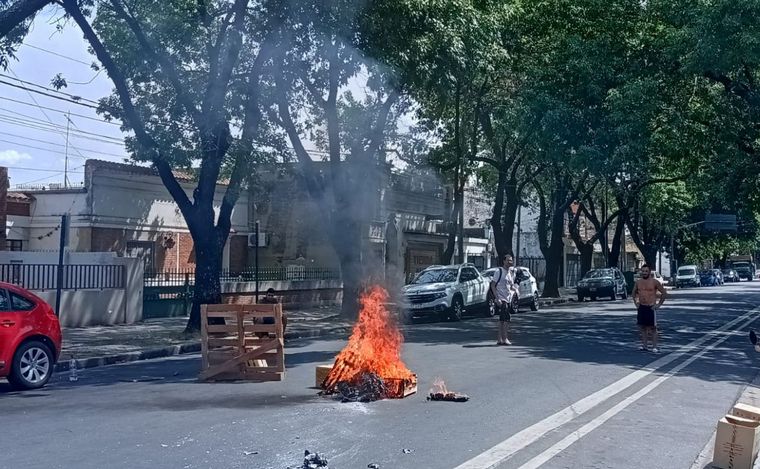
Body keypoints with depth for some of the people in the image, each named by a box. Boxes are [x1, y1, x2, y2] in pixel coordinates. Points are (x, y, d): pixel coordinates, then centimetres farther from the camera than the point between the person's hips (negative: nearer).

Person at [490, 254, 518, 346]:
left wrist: (515, 290, 1)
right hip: (501, 299, -7)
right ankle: (505, 339, -10)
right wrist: (497, 298, -18)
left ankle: (500, 339, 14)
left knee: (502, 320, 10)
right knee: (507, 318, -14)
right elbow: (493, 285, -11)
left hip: (508, 299, 7)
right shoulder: (499, 271, -8)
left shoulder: (511, 272, 13)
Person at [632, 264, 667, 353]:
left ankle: (654, 347, 1)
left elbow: (664, 293, -2)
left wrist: (659, 304, -5)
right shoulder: (638, 282, 6)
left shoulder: (654, 282, -7)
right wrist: (636, 303, 12)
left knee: (653, 328, -2)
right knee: (642, 327, 7)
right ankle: (645, 345, 14)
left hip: (651, 308, -5)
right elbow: (634, 293, 23)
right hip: (641, 307, 5)